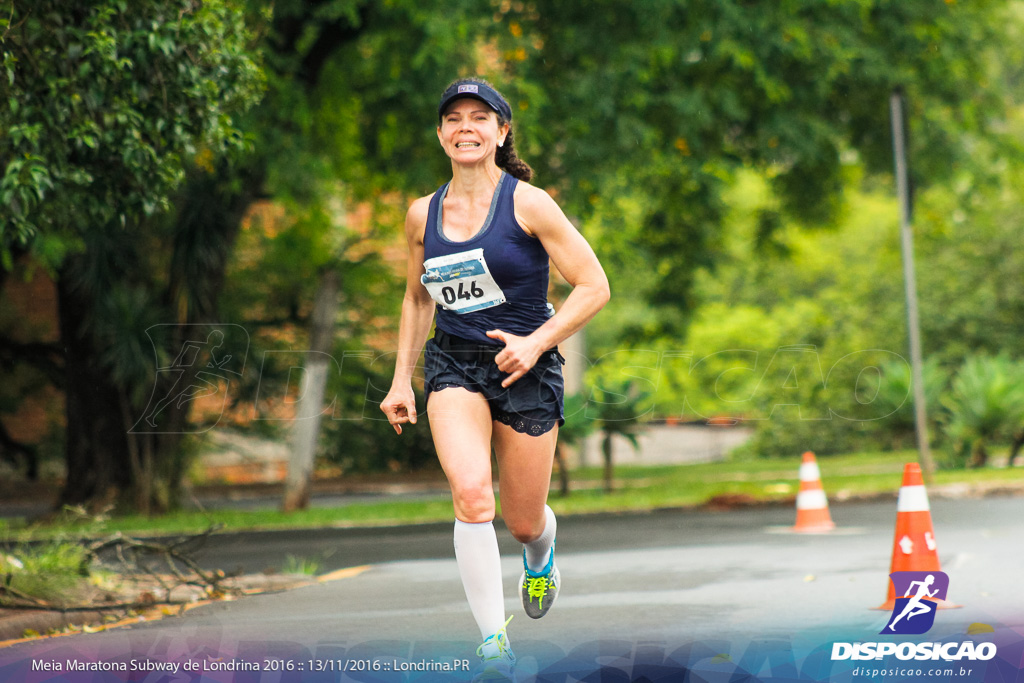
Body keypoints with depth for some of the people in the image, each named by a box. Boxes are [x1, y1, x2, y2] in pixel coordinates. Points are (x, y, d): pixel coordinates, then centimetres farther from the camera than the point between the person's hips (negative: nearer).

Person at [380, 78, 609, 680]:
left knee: (524, 521, 9)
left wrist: (536, 342, -18)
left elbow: (594, 286, -8)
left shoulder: (528, 203, -8)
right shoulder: (423, 214, 4)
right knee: (471, 493, -24)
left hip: (526, 371, -2)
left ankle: (542, 557, 49)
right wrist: (403, 380, 16)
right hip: (453, 365, 2)